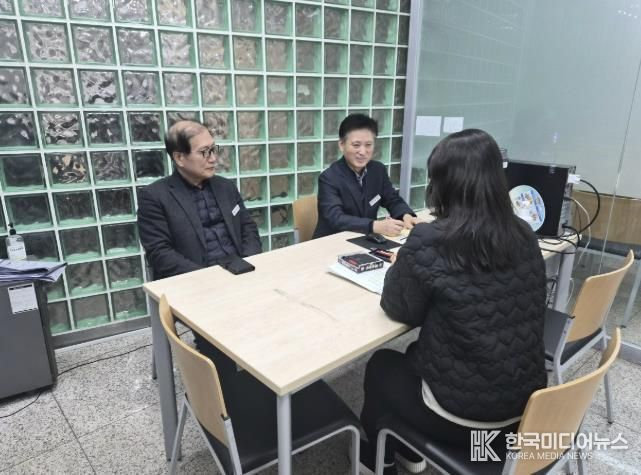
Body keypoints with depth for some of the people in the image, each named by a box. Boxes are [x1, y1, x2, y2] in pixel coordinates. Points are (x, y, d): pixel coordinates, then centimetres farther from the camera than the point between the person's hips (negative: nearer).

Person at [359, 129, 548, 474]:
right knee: (417, 354, 28)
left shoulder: (428, 240, -23)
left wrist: (400, 268, 10)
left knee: (382, 365, 21)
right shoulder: (524, 235, -4)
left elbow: (401, 310, -8)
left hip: (463, 414, -6)